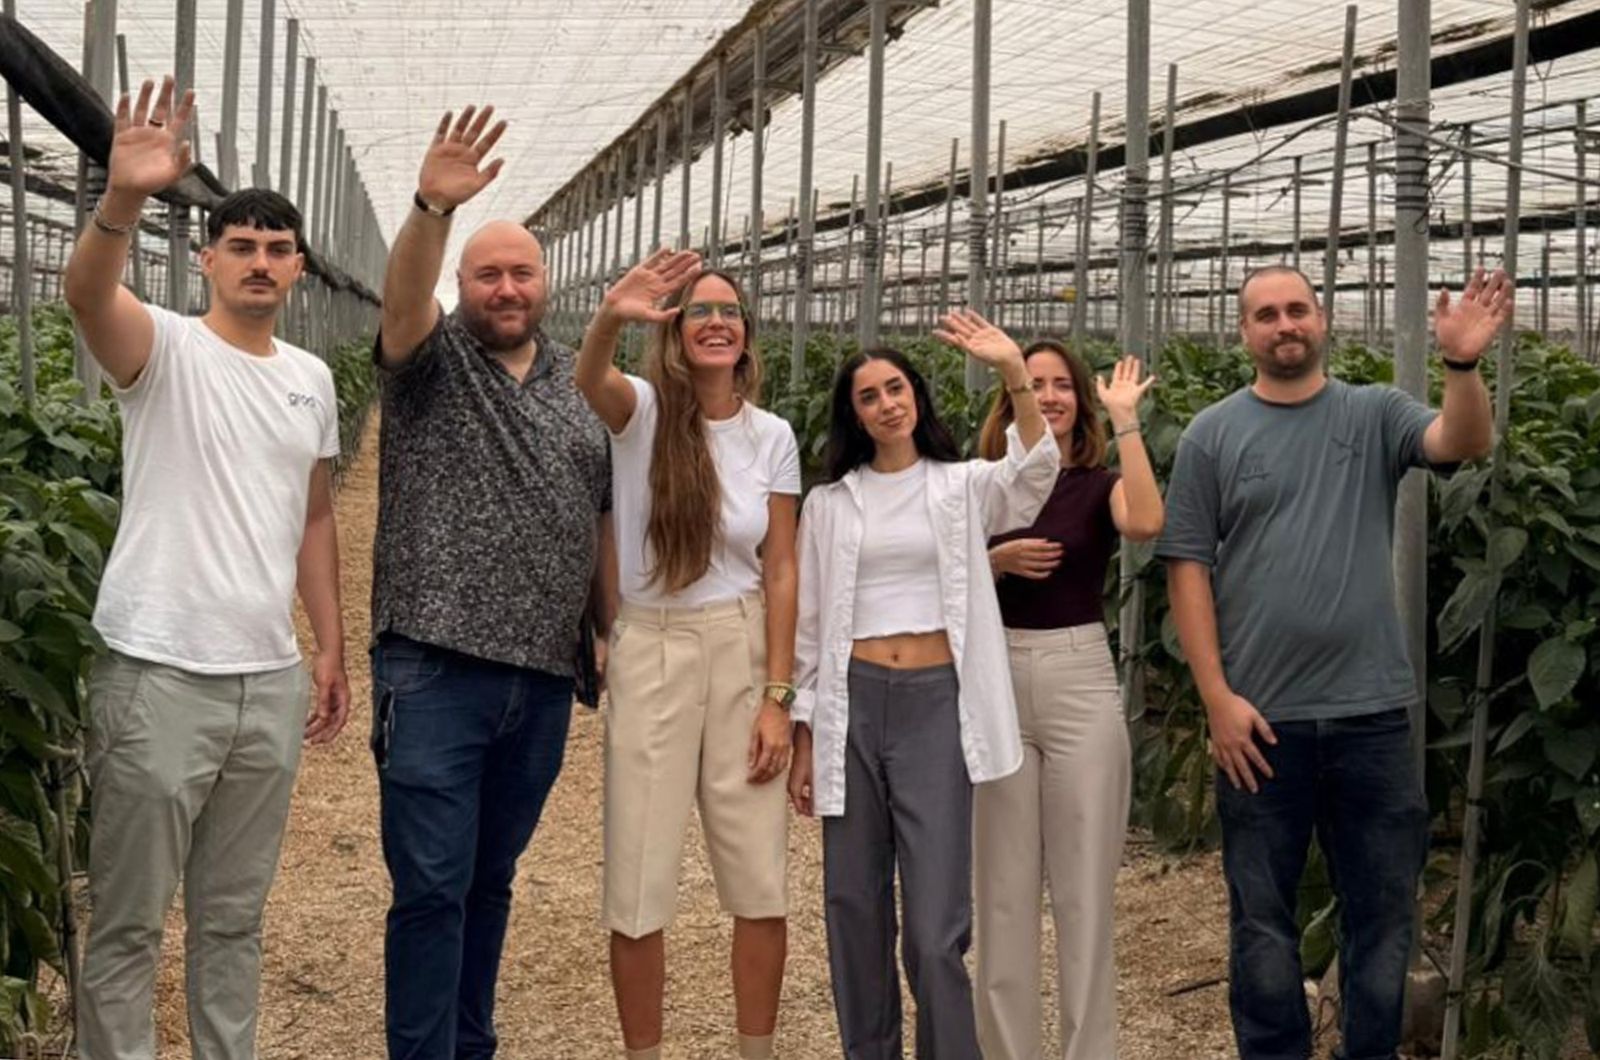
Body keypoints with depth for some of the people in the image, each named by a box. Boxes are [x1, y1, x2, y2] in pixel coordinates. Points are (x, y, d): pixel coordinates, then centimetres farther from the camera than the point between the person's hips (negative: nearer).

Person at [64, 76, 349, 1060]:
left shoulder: (313, 377, 11)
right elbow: (86, 290, -28)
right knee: (130, 921, 3)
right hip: (160, 676, -5)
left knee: (233, 917, 16)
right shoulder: (165, 348, -6)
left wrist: (333, 648, 14)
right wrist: (124, 199, -47)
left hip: (271, 680, 5)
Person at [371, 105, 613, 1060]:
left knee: (491, 881, 15)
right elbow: (404, 299, -22)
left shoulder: (584, 386, 14)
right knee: (432, 887, -5)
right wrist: (433, 209, -40)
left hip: (544, 677, 5)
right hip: (436, 667, -4)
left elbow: (606, 519, 17)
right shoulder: (433, 360, 1)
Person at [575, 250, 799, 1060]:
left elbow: (780, 571, 2)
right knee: (639, 883, 3)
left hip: (743, 650, 2)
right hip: (651, 653, -2)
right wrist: (610, 316, -53)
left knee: (761, 881, 5)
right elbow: (590, 378, -31)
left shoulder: (772, 436, 2)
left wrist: (777, 696, -4)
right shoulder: (642, 411, -6)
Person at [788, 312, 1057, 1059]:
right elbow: (810, 624, 10)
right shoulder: (829, 503, 9)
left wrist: (1015, 374, -29)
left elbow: (1033, 475, -16)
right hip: (853, 703, 2)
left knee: (937, 926, -7)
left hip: (936, 703, -2)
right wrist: (804, 738, 7)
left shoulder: (963, 487, 6)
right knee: (854, 908, 8)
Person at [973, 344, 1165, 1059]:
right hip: (997, 683, 2)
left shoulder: (1099, 485, 1)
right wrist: (997, 560, -13)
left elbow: (1146, 523, -23)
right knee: (1003, 887, 8)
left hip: (1080, 683, -2)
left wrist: (1125, 419, -17)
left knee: (1083, 888, 2)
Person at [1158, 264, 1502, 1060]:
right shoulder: (1213, 435, 1)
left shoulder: (1376, 415, 5)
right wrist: (1217, 698, -9)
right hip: (1259, 718, -1)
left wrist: (1462, 362, -32)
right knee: (1262, 914, 11)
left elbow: (1465, 444, -13)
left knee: (1382, 910, 12)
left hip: (1372, 712, 1)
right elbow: (1188, 567, -2)